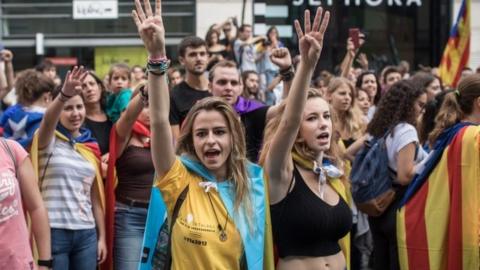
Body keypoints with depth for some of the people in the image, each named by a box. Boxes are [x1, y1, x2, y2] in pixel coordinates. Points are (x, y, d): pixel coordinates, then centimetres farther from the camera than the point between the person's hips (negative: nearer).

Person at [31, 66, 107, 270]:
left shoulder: (91, 147, 12)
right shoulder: (48, 141, -2)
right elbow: (47, 119, -27)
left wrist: (102, 236, 12)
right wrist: (64, 94, -47)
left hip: (86, 233, 5)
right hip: (54, 232, -5)